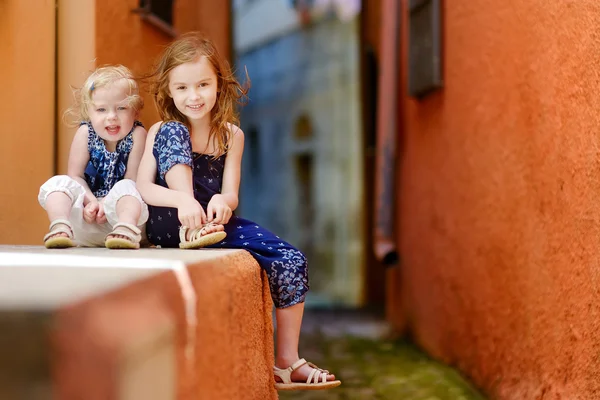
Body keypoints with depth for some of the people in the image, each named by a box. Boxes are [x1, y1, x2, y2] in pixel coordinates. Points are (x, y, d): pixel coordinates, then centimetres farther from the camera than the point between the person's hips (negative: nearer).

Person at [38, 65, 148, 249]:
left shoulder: (137, 134, -9)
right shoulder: (85, 133, -4)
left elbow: (132, 178, -12)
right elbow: (75, 175, -3)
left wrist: (106, 203, -23)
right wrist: (92, 201, -20)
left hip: (121, 210, -2)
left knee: (125, 188, -31)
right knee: (58, 183, -18)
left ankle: (126, 230, -53)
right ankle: (60, 227, -41)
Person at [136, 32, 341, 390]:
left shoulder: (231, 135, 6)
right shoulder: (162, 131, -1)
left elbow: (230, 194, -2)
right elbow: (142, 188, -12)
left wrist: (222, 202, -29)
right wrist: (183, 202, -33)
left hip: (215, 225, 3)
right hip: (168, 225, -3)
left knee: (292, 262, -18)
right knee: (173, 133, -20)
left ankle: (288, 361, -5)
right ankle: (191, 230, -32)